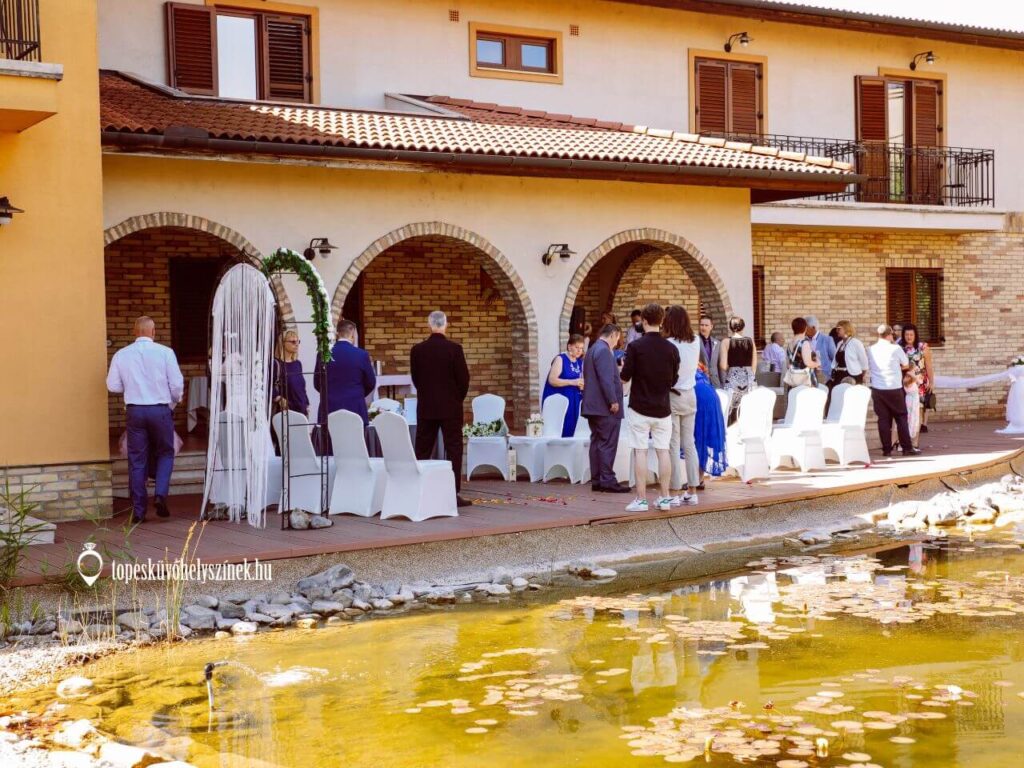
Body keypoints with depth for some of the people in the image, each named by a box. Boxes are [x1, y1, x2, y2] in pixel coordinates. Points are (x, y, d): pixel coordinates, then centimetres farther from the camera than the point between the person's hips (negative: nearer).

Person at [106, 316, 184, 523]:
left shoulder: (121, 355, 2)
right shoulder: (165, 352, -5)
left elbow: (113, 385, 3)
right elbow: (177, 383, -4)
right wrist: (174, 403, 14)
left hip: (135, 410, 2)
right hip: (161, 409, -2)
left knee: (137, 460, 7)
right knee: (165, 453, 14)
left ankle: (138, 510, 8)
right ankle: (160, 494, -6)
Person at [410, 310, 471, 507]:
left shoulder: (417, 350, -1)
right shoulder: (454, 349, -10)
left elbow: (415, 378, 6)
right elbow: (464, 378, -7)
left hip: (426, 408, 3)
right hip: (450, 407, -3)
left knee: (422, 451, 8)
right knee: (453, 450, 1)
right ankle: (454, 494, -2)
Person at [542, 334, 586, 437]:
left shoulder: (580, 362, 11)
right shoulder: (560, 359, -9)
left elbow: (581, 381, 19)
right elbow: (552, 380, -17)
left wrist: (582, 385, -5)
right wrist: (572, 382, -24)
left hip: (573, 403, 7)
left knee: (569, 432, 4)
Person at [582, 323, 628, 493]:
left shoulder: (592, 350, 17)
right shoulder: (604, 351, -15)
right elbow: (607, 379, -21)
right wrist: (613, 401, -19)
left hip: (593, 405, 10)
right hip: (605, 407, -10)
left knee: (597, 443, 10)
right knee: (608, 444, -7)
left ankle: (596, 481, 12)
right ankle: (607, 481, -7)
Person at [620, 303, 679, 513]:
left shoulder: (635, 346, -10)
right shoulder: (671, 349, -1)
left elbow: (625, 376, -8)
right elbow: (674, 380, 6)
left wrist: (623, 368, 14)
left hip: (639, 407, -3)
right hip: (662, 408, 3)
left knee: (640, 452, 0)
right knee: (663, 451, 8)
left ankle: (641, 499, -1)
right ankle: (664, 498, 9)